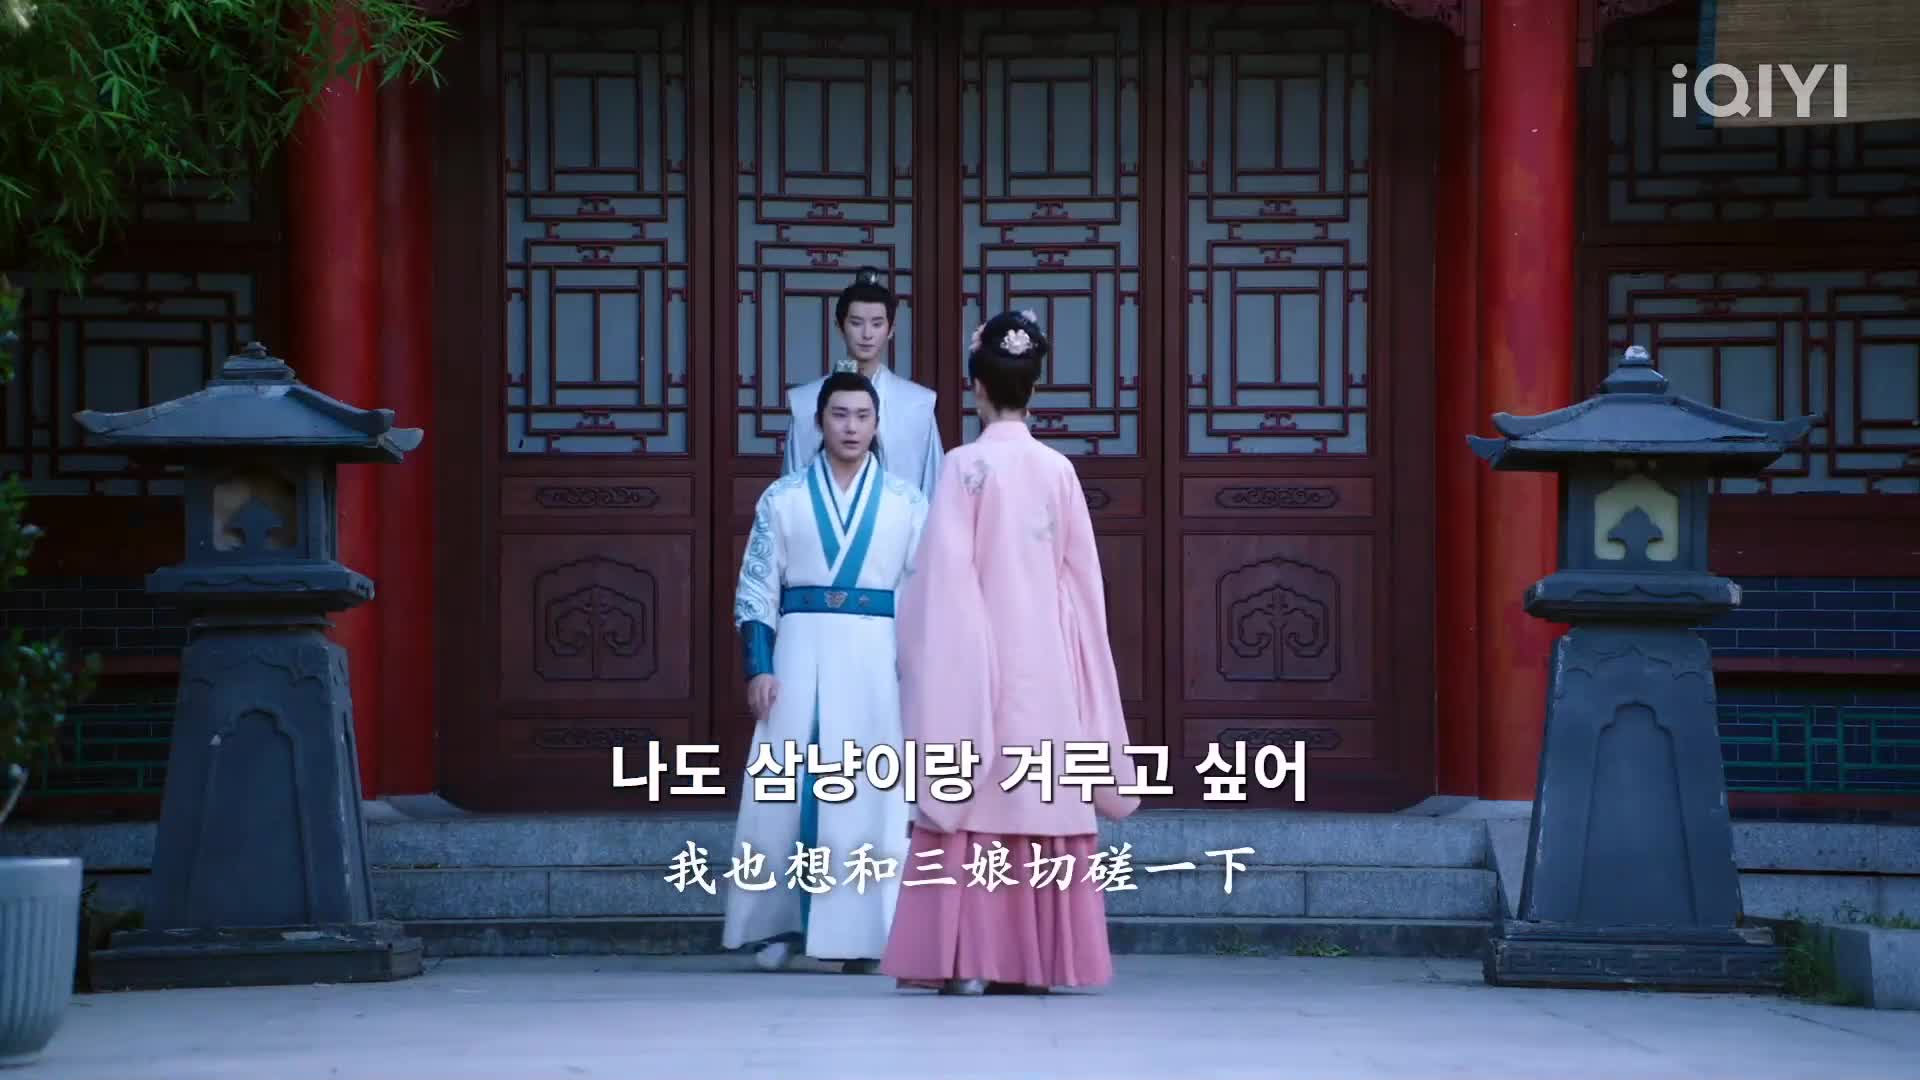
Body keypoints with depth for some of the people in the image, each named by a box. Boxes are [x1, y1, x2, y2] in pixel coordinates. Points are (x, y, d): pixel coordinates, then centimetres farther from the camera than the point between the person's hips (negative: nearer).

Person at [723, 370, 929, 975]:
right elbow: (756, 589, 4)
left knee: (867, 795, -1)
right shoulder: (783, 498, 7)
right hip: (799, 649, 0)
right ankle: (781, 924, 7)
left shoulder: (905, 502, 7)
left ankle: (858, 934, 3)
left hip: (875, 654, 0)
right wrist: (758, 666, -6)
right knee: (786, 791, -2)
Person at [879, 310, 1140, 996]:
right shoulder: (1059, 470, 3)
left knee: (973, 804, 0)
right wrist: (1080, 666, 17)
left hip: (980, 657, -3)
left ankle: (970, 959, -4)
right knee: (1042, 803, 6)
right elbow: (1081, 577, 7)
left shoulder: (966, 466, -8)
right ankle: (1037, 959, 6)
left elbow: (946, 573, -10)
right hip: (1045, 658, 3)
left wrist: (942, 664, -4)